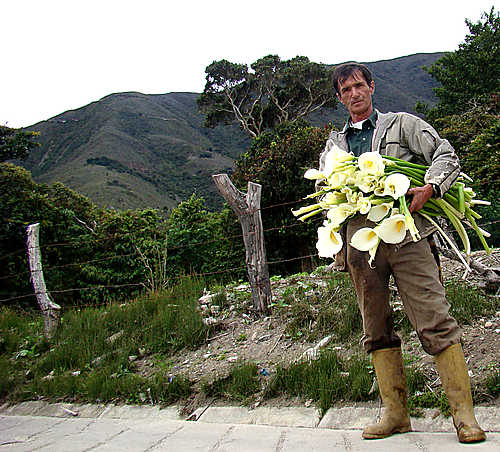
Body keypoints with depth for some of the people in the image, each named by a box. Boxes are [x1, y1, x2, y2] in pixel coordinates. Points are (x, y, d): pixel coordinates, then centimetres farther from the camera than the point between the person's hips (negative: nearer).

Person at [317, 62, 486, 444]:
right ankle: (395, 413, 14)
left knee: (435, 321, -10)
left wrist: (429, 188, -12)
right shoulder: (334, 145, 23)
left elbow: (446, 155, 6)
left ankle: (464, 413, -2)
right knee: (376, 329, 5)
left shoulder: (401, 124, 14)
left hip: (404, 232, -3)